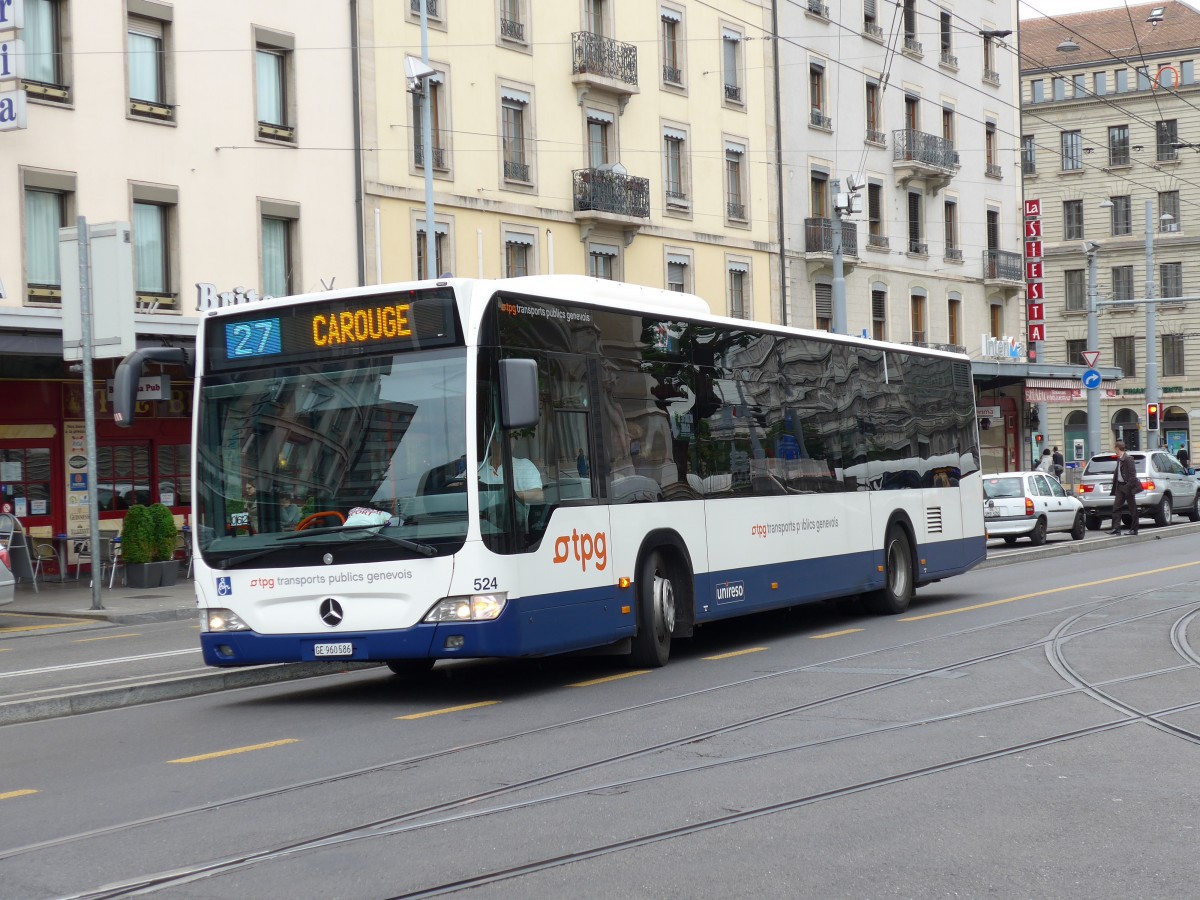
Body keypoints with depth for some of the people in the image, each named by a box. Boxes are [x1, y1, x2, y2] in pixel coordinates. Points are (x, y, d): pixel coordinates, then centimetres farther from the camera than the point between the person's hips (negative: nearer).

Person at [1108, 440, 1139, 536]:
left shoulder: (1128, 459, -15)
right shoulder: (1119, 459, 12)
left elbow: (1132, 474, -18)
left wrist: (1129, 486, -21)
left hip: (1127, 486, -9)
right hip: (1120, 486, 9)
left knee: (1132, 508, 2)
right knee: (1116, 507, 1)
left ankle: (1134, 529, 8)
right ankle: (1116, 528, -1)